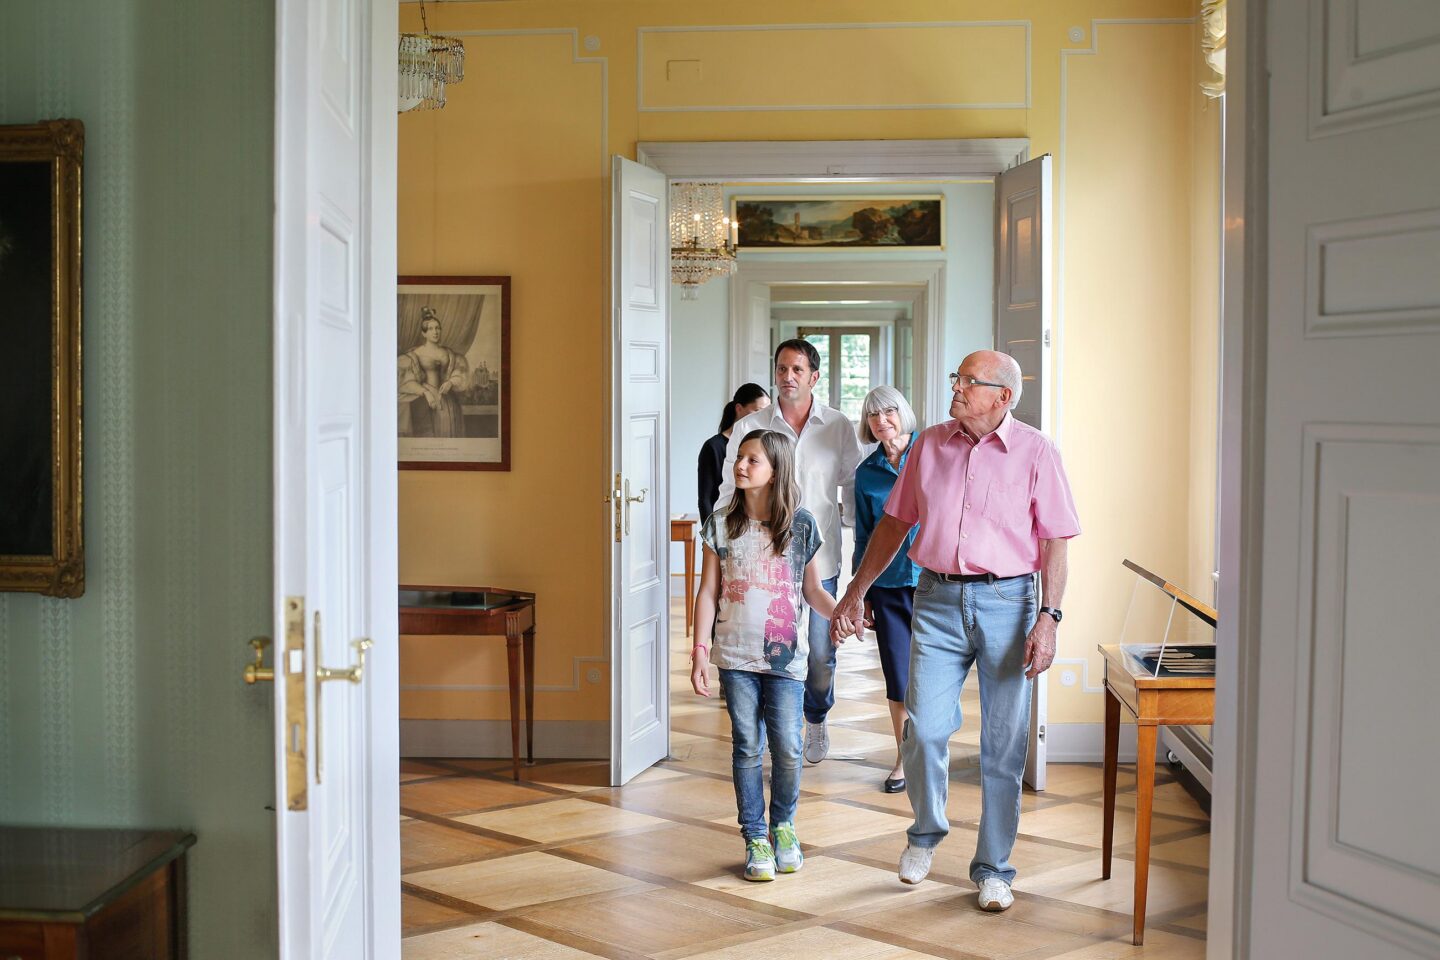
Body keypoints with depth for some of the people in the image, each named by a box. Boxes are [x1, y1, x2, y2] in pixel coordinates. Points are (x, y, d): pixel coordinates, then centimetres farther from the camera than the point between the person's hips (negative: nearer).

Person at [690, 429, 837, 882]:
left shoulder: (801, 524, 1)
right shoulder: (721, 524, 2)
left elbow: (813, 589, 7)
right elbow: (708, 592, 4)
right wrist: (700, 651, -2)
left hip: (785, 657, -1)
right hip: (736, 657, 1)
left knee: (787, 748, -2)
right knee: (747, 748, 3)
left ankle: (783, 825, 23)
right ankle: (756, 839, 15)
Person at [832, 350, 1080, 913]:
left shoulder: (1036, 452, -1)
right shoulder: (930, 445, 9)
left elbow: (1054, 542, -4)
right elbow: (895, 522, 16)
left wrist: (1048, 617, -14)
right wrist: (856, 591, 14)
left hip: (1006, 601, -2)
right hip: (937, 598, 2)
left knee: (1003, 745, 3)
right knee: (924, 730, -4)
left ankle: (993, 869, 18)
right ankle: (926, 831, 25)